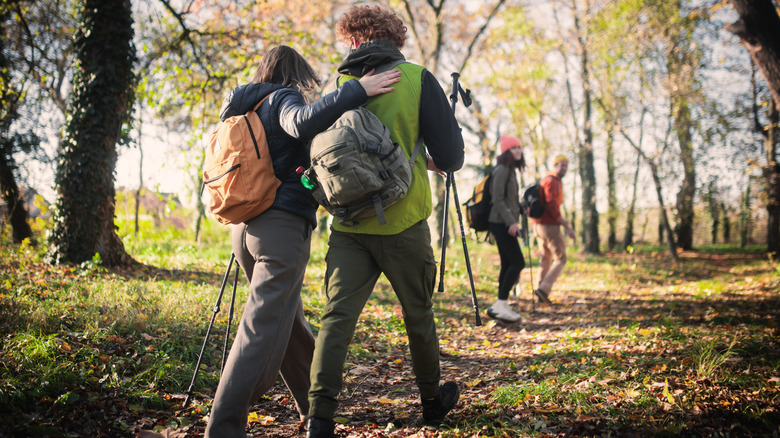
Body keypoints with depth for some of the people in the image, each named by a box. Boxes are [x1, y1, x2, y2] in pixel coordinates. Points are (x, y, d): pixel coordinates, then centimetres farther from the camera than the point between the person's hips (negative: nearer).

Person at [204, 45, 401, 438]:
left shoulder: (239, 110, 21)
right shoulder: (282, 99, -3)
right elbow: (302, 123, -27)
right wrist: (356, 91, -26)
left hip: (244, 226, 9)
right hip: (282, 226, -9)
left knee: (289, 320, 18)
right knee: (264, 330, -8)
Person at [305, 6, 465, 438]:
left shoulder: (339, 85, 6)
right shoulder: (417, 78, -1)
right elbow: (451, 157, -3)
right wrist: (429, 163, 18)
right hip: (402, 220, -2)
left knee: (336, 316, 1)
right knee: (418, 314, 14)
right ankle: (432, 400, 31)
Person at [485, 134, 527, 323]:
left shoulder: (511, 171, 18)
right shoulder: (501, 170, -11)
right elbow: (497, 200, -17)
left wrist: (521, 209, 12)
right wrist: (511, 222, -21)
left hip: (507, 224, 10)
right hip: (501, 223, -10)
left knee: (508, 264, 9)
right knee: (518, 263, -13)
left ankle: (500, 306, 13)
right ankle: (500, 305, -10)